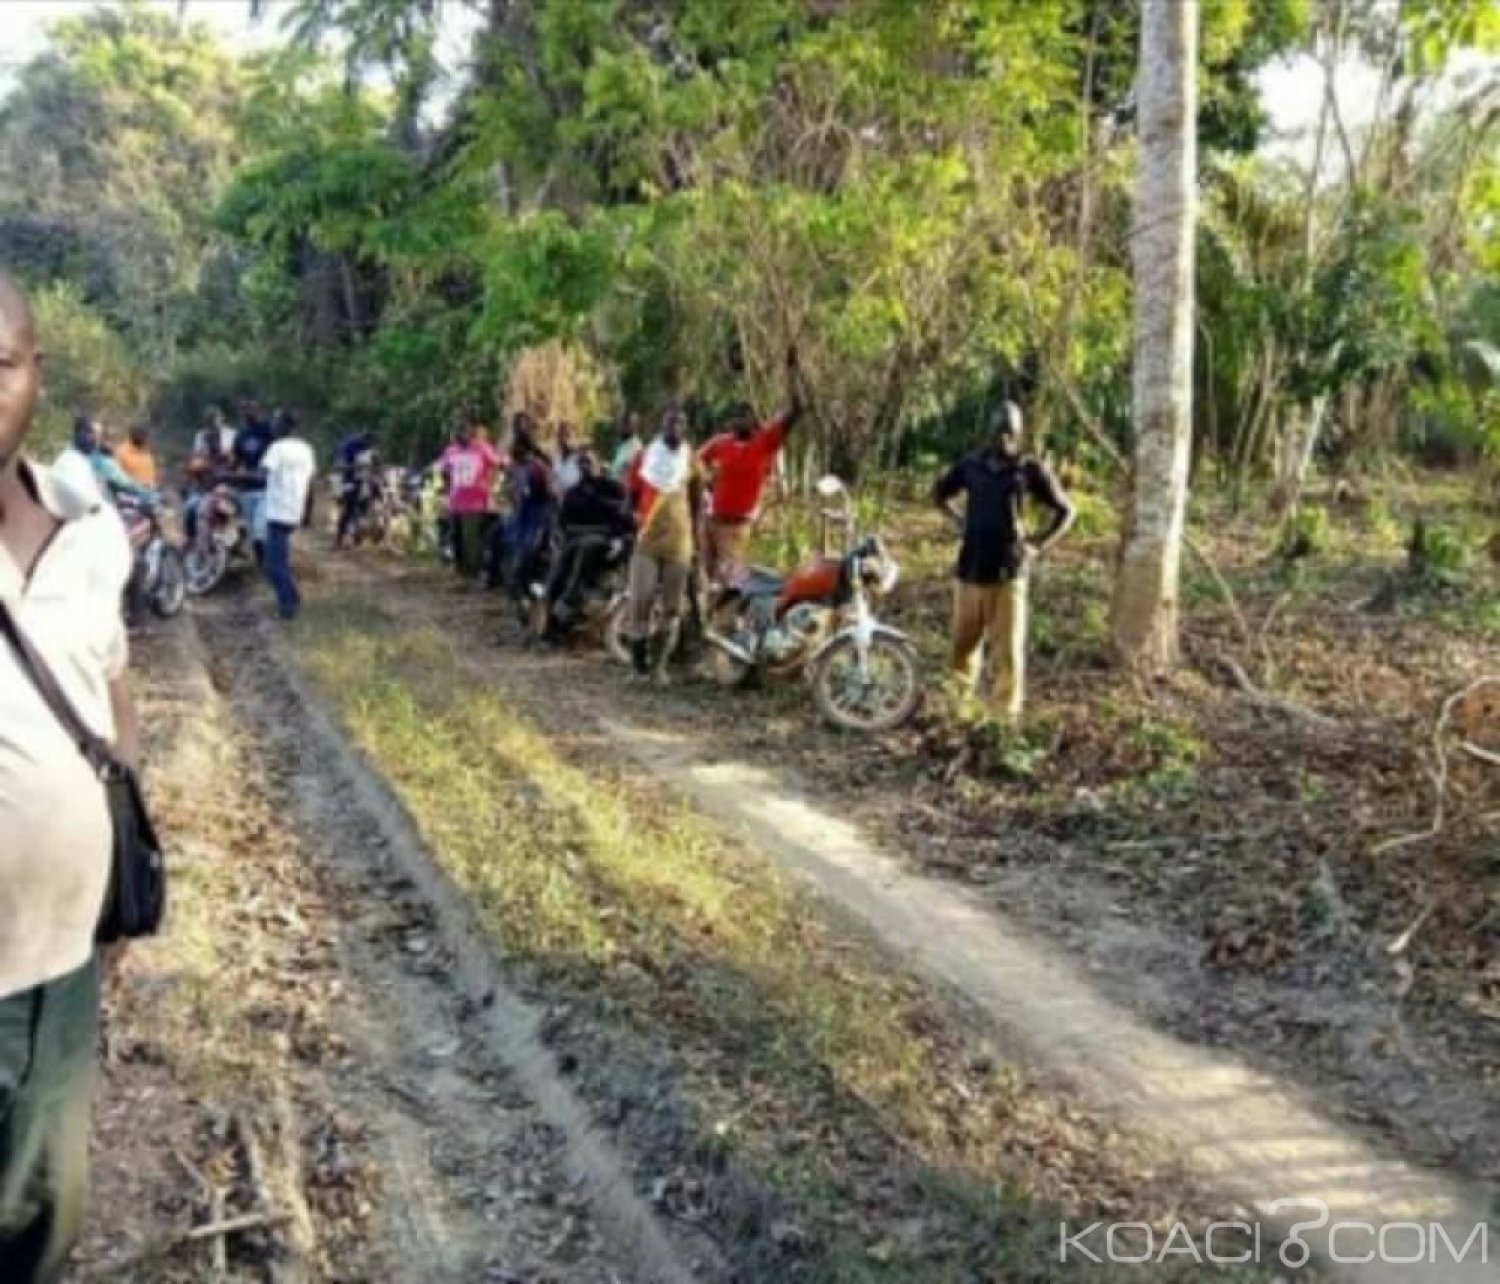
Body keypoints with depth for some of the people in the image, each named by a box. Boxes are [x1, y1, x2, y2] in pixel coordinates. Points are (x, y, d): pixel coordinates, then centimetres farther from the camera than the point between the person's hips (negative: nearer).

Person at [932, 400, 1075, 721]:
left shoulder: (1031, 469, -3)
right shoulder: (970, 465, 5)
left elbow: (1066, 510, 5)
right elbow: (939, 493, 23)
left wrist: (1039, 546, -1)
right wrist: (957, 520, 10)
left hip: (1010, 571, -3)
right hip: (970, 569, 3)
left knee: (1008, 649, -5)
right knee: (963, 641, 12)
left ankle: (1005, 716, 3)